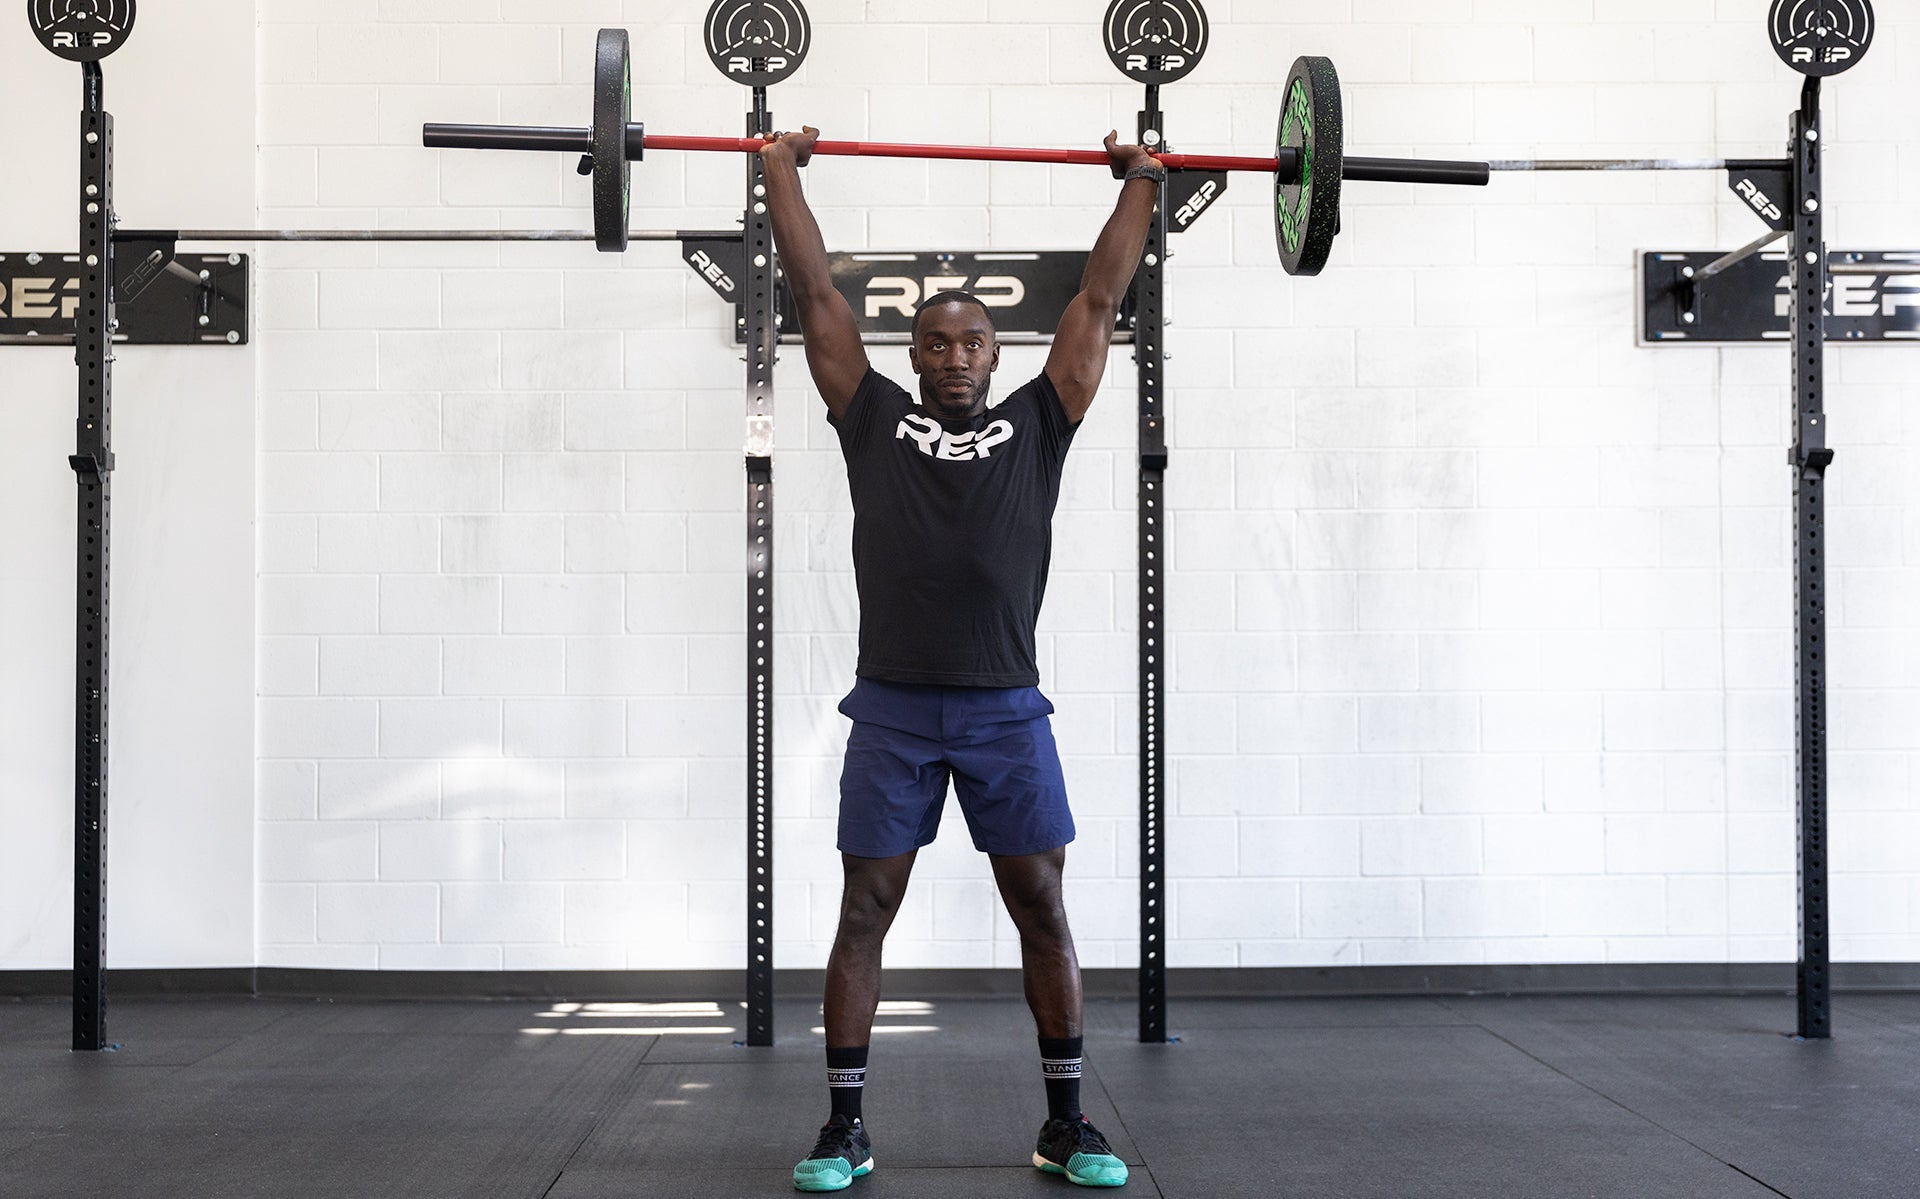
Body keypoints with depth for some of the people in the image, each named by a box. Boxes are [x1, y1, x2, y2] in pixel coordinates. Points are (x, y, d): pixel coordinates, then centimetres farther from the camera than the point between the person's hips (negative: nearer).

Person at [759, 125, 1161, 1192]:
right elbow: (817, 294, 10)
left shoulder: (1036, 427, 10)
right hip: (893, 710, 0)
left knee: (1043, 907, 2)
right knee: (865, 912, 2)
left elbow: (1099, 303, 13)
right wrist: (782, 171, 14)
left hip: (1006, 711, 0)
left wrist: (1141, 186, 17)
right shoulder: (876, 423, 9)